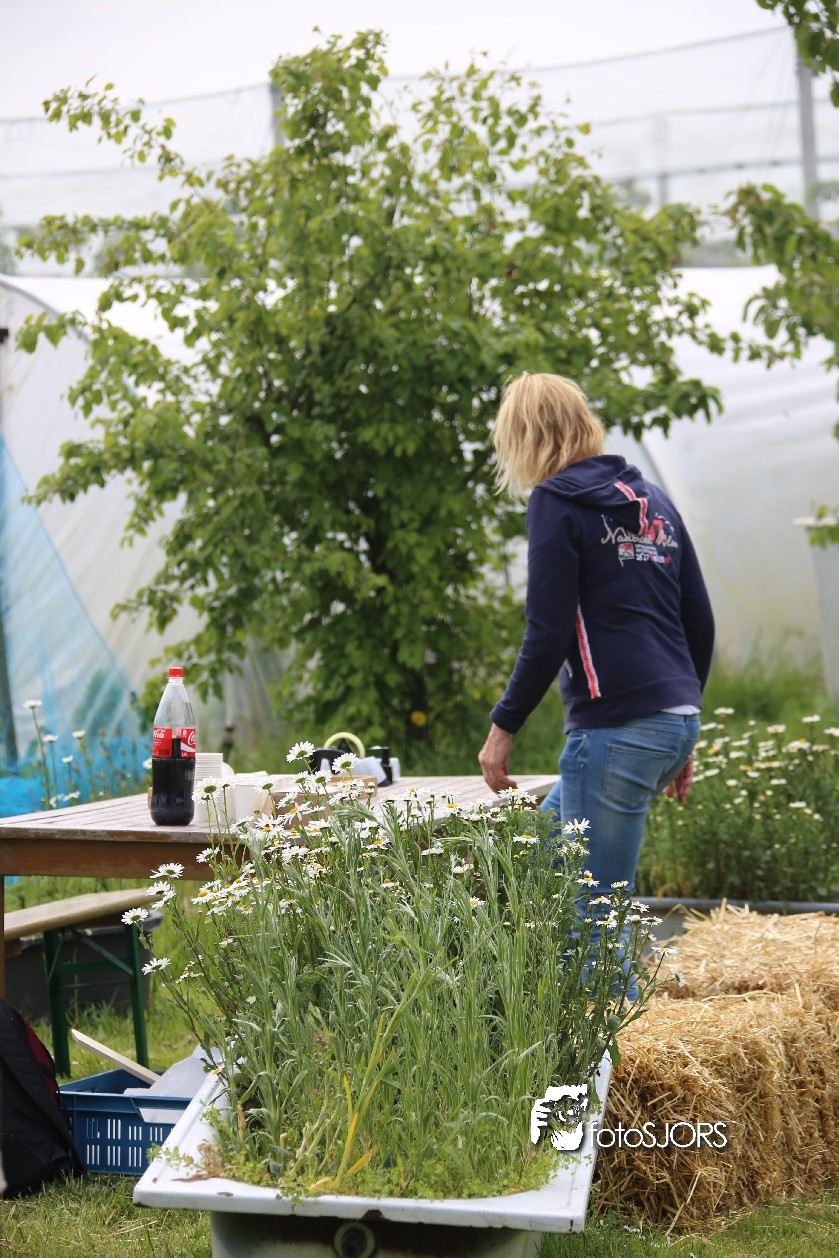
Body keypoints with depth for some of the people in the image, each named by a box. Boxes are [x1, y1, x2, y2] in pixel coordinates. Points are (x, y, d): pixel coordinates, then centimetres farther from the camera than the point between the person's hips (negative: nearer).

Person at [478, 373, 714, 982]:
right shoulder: (652, 498, 17)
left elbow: (548, 635, -12)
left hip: (617, 726, -9)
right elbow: (700, 621, 17)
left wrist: (504, 726, -2)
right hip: (677, 719, 9)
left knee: (597, 916, -4)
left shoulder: (555, 501, -5)